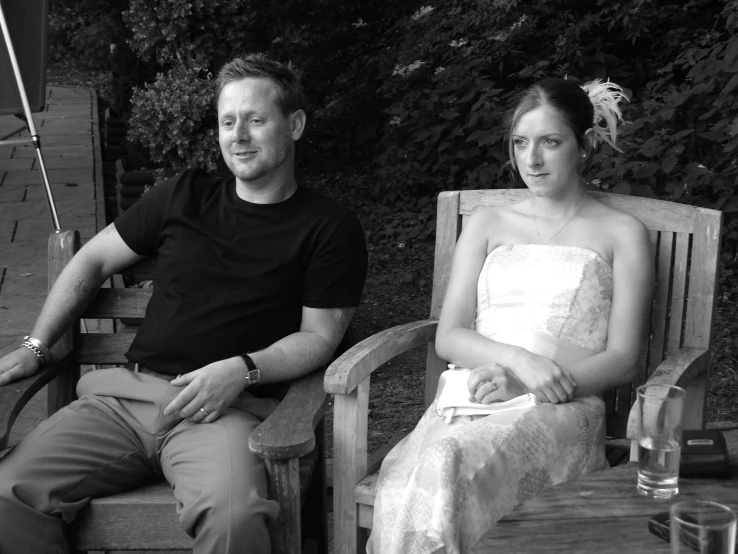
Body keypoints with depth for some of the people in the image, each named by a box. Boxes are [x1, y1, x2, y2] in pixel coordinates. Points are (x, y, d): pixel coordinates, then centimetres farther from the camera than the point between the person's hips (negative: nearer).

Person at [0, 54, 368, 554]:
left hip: (228, 408, -3)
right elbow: (93, 261, 24)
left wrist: (243, 370, -14)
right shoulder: (184, 197, 17)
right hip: (127, 395, 4)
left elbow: (319, 336, 4)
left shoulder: (329, 228, 7)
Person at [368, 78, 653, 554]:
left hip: (563, 409, -2)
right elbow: (449, 336, 12)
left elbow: (622, 360, 4)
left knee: (448, 460, -36)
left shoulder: (622, 234, 13)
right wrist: (521, 360, -10)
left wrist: (524, 387, -12)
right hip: (473, 396, 3)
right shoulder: (486, 225, 22)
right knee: (404, 481, -33)